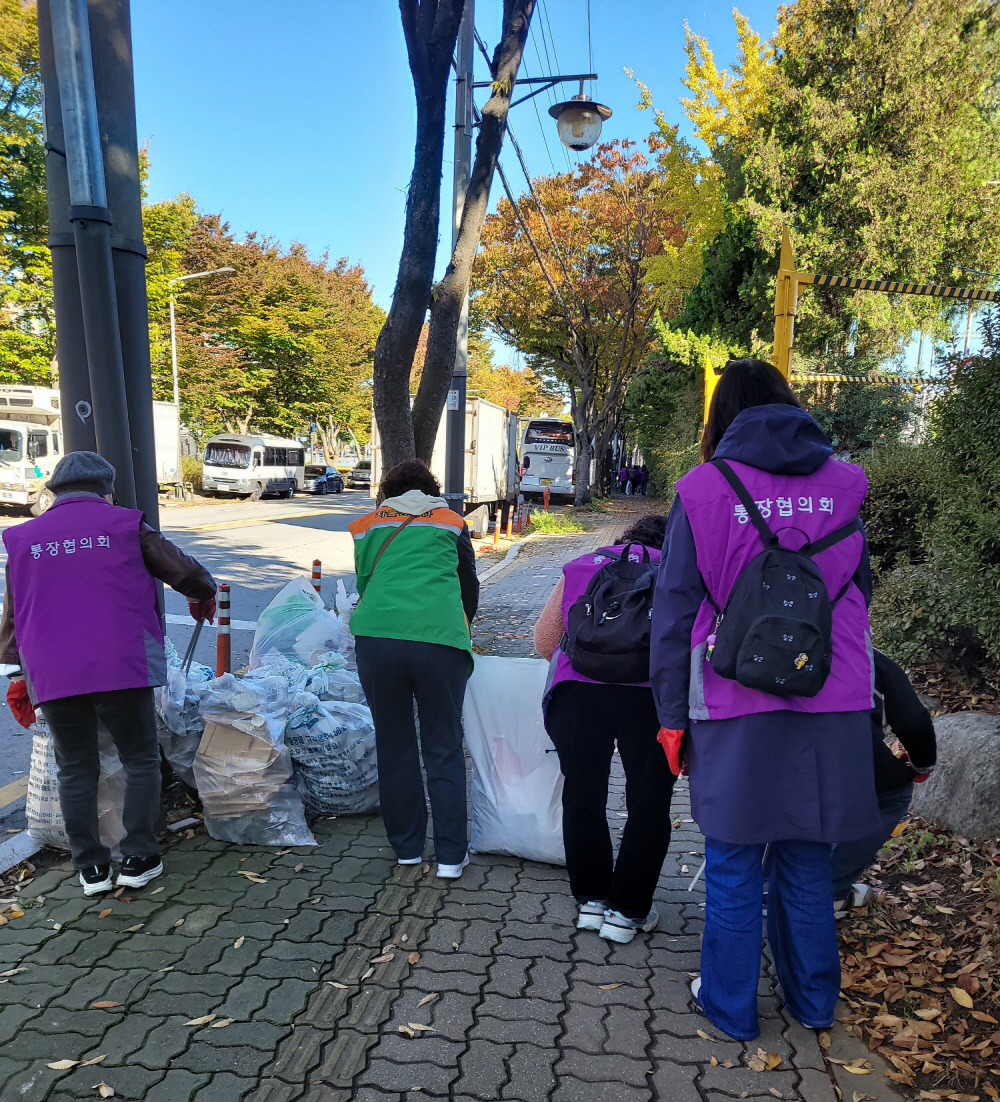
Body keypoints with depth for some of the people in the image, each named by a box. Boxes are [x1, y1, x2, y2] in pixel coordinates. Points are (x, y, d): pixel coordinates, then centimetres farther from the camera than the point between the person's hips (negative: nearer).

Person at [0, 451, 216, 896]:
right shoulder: (123, 526, 1)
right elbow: (186, 572, 1)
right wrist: (202, 597, 23)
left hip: (51, 676, 3)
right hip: (122, 668, -3)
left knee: (75, 769, 15)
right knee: (140, 760, 11)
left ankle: (90, 867, 19)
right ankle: (138, 857, 11)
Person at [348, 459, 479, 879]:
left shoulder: (367, 526, 21)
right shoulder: (452, 523, 18)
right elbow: (470, 589, 23)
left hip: (376, 639, 1)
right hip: (440, 640, -1)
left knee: (394, 747, 14)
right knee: (444, 751, 8)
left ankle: (407, 846, 25)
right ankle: (450, 855, 12)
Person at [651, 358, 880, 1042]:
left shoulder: (704, 490, -6)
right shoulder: (844, 485, 4)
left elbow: (674, 612, -5)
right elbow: (860, 594, 14)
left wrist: (672, 714, 2)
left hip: (736, 710, -3)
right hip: (831, 705, 4)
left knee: (733, 868, 11)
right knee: (806, 861, 19)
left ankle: (731, 1008, 27)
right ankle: (814, 1002, 35)